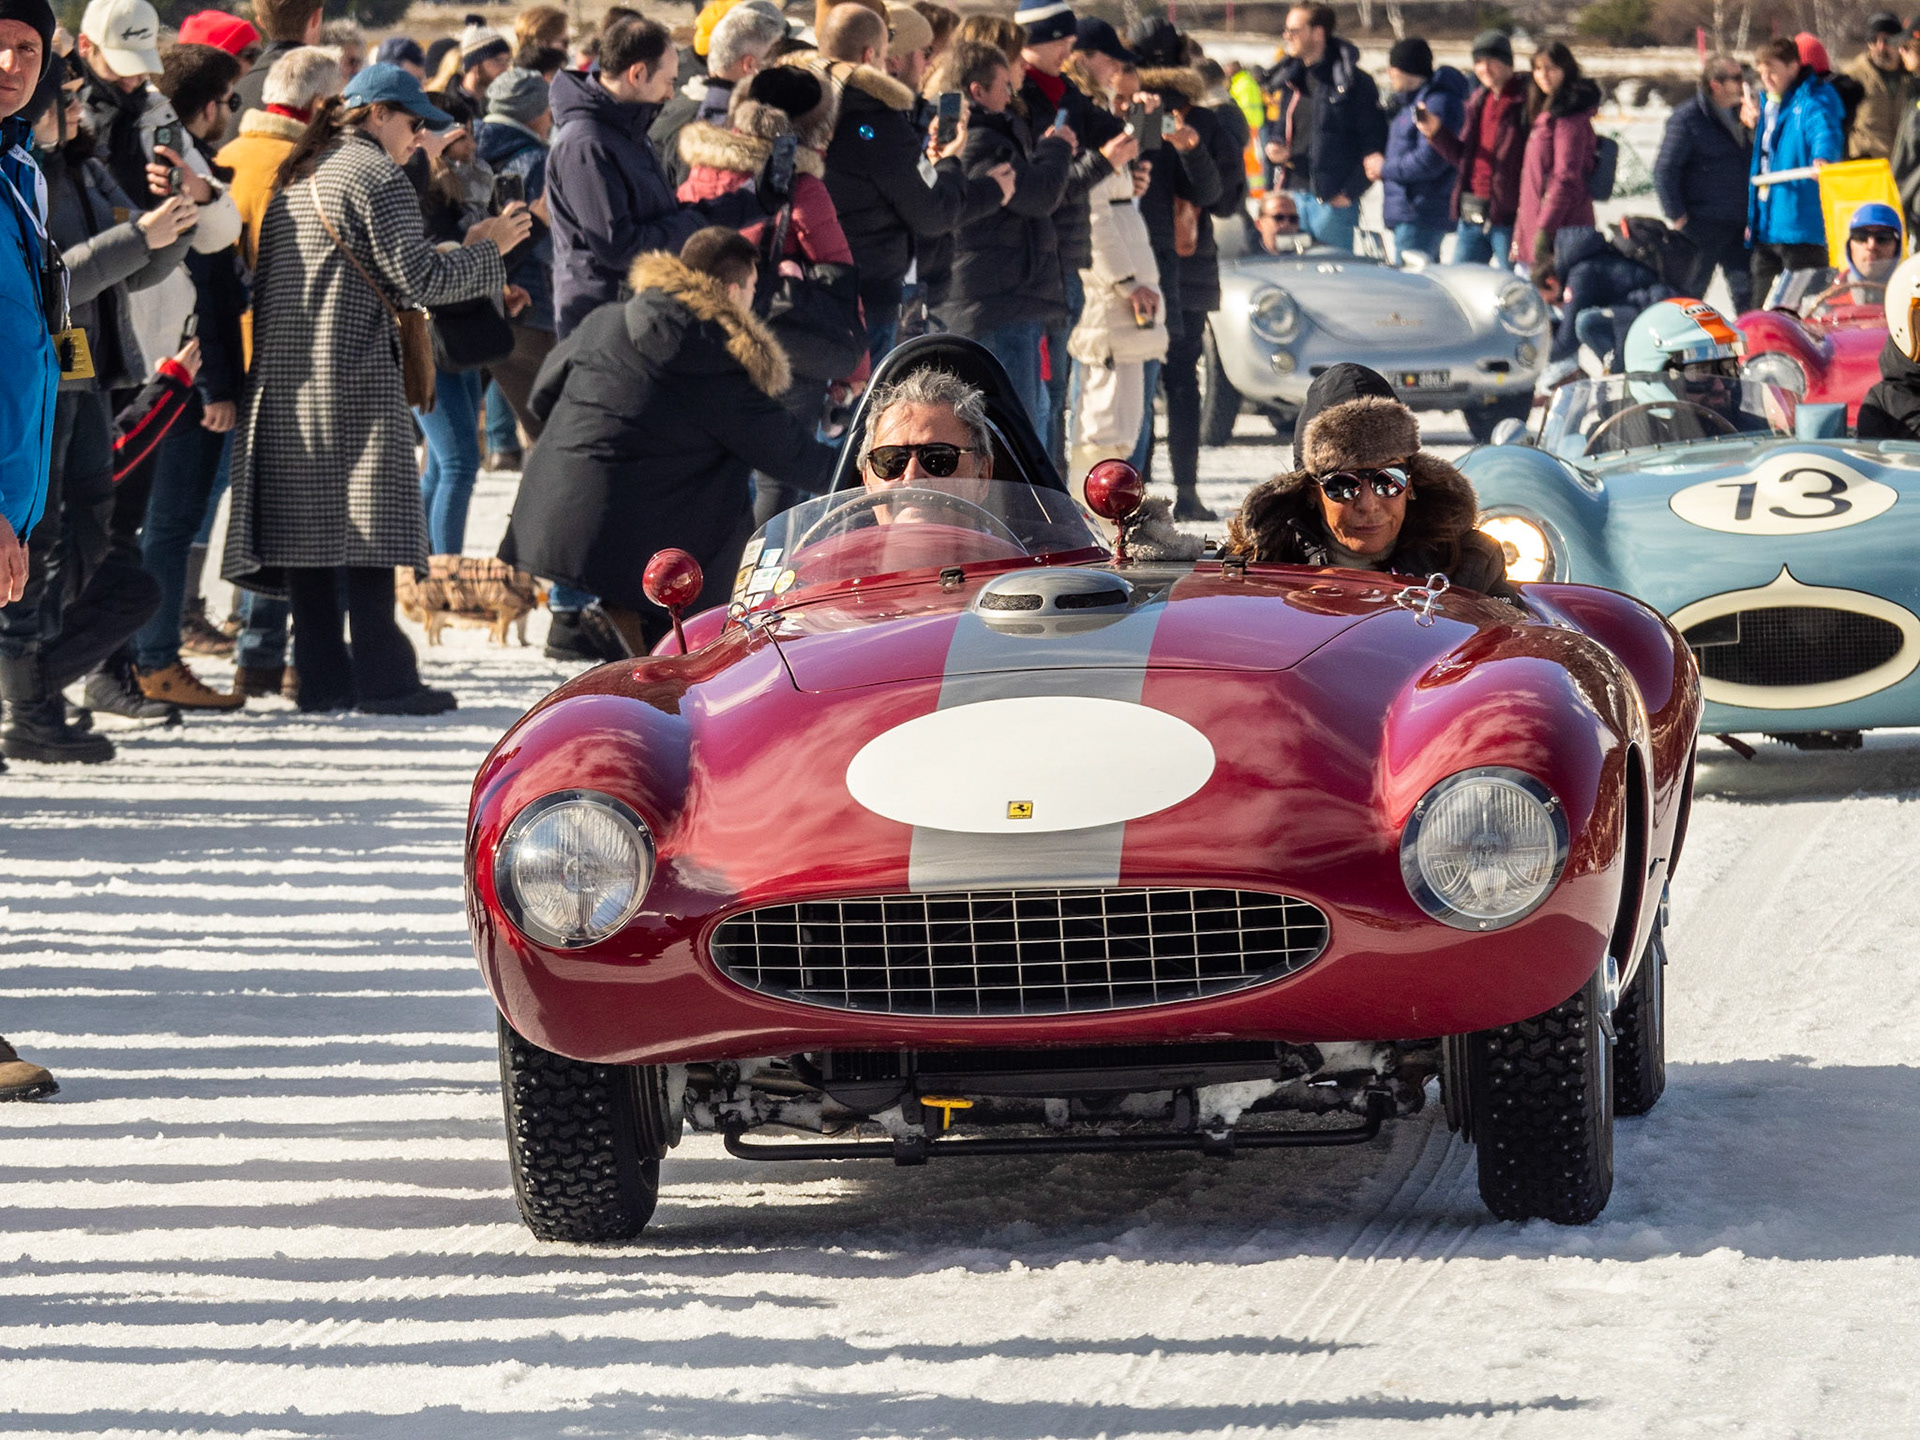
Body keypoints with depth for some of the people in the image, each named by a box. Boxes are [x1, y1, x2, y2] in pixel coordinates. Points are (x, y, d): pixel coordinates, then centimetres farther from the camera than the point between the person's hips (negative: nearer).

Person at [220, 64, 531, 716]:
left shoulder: (295, 178, 20)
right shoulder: (377, 176, -6)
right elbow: (416, 277, -11)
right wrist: (485, 248, 1)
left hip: (283, 374, 8)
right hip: (354, 374, -8)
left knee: (304, 518, 5)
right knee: (369, 519, -8)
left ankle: (320, 675, 4)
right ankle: (381, 675, -12)